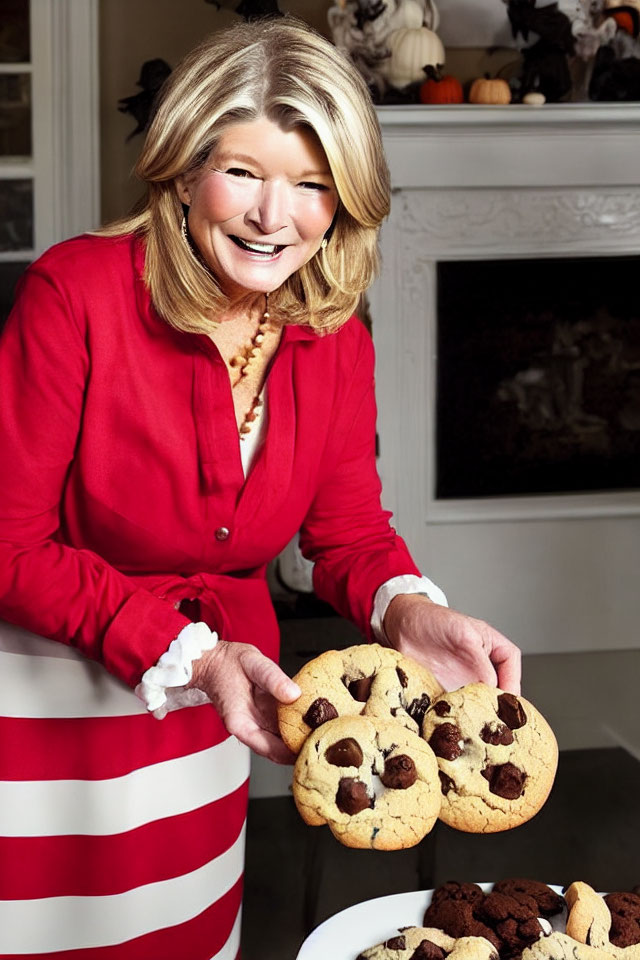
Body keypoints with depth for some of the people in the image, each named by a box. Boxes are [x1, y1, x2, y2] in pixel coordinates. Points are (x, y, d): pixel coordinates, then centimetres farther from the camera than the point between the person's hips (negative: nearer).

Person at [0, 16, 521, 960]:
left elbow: (349, 532, 1)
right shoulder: (76, 292, -23)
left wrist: (408, 610, -23)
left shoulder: (336, 337, -6)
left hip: (209, 686, 5)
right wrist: (183, 654, -31)